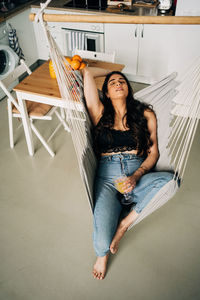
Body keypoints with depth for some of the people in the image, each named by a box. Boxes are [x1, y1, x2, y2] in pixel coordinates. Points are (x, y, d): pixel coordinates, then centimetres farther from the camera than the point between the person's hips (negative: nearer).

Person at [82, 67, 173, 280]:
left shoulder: (145, 114, 12)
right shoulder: (100, 113, 12)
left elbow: (153, 152, 6)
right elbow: (87, 73, 9)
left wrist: (136, 177, -11)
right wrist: (110, 71, 27)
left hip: (139, 174, 2)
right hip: (107, 176, -1)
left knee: (170, 179, -32)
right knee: (102, 237, -23)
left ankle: (125, 222, -13)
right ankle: (102, 254, 16)